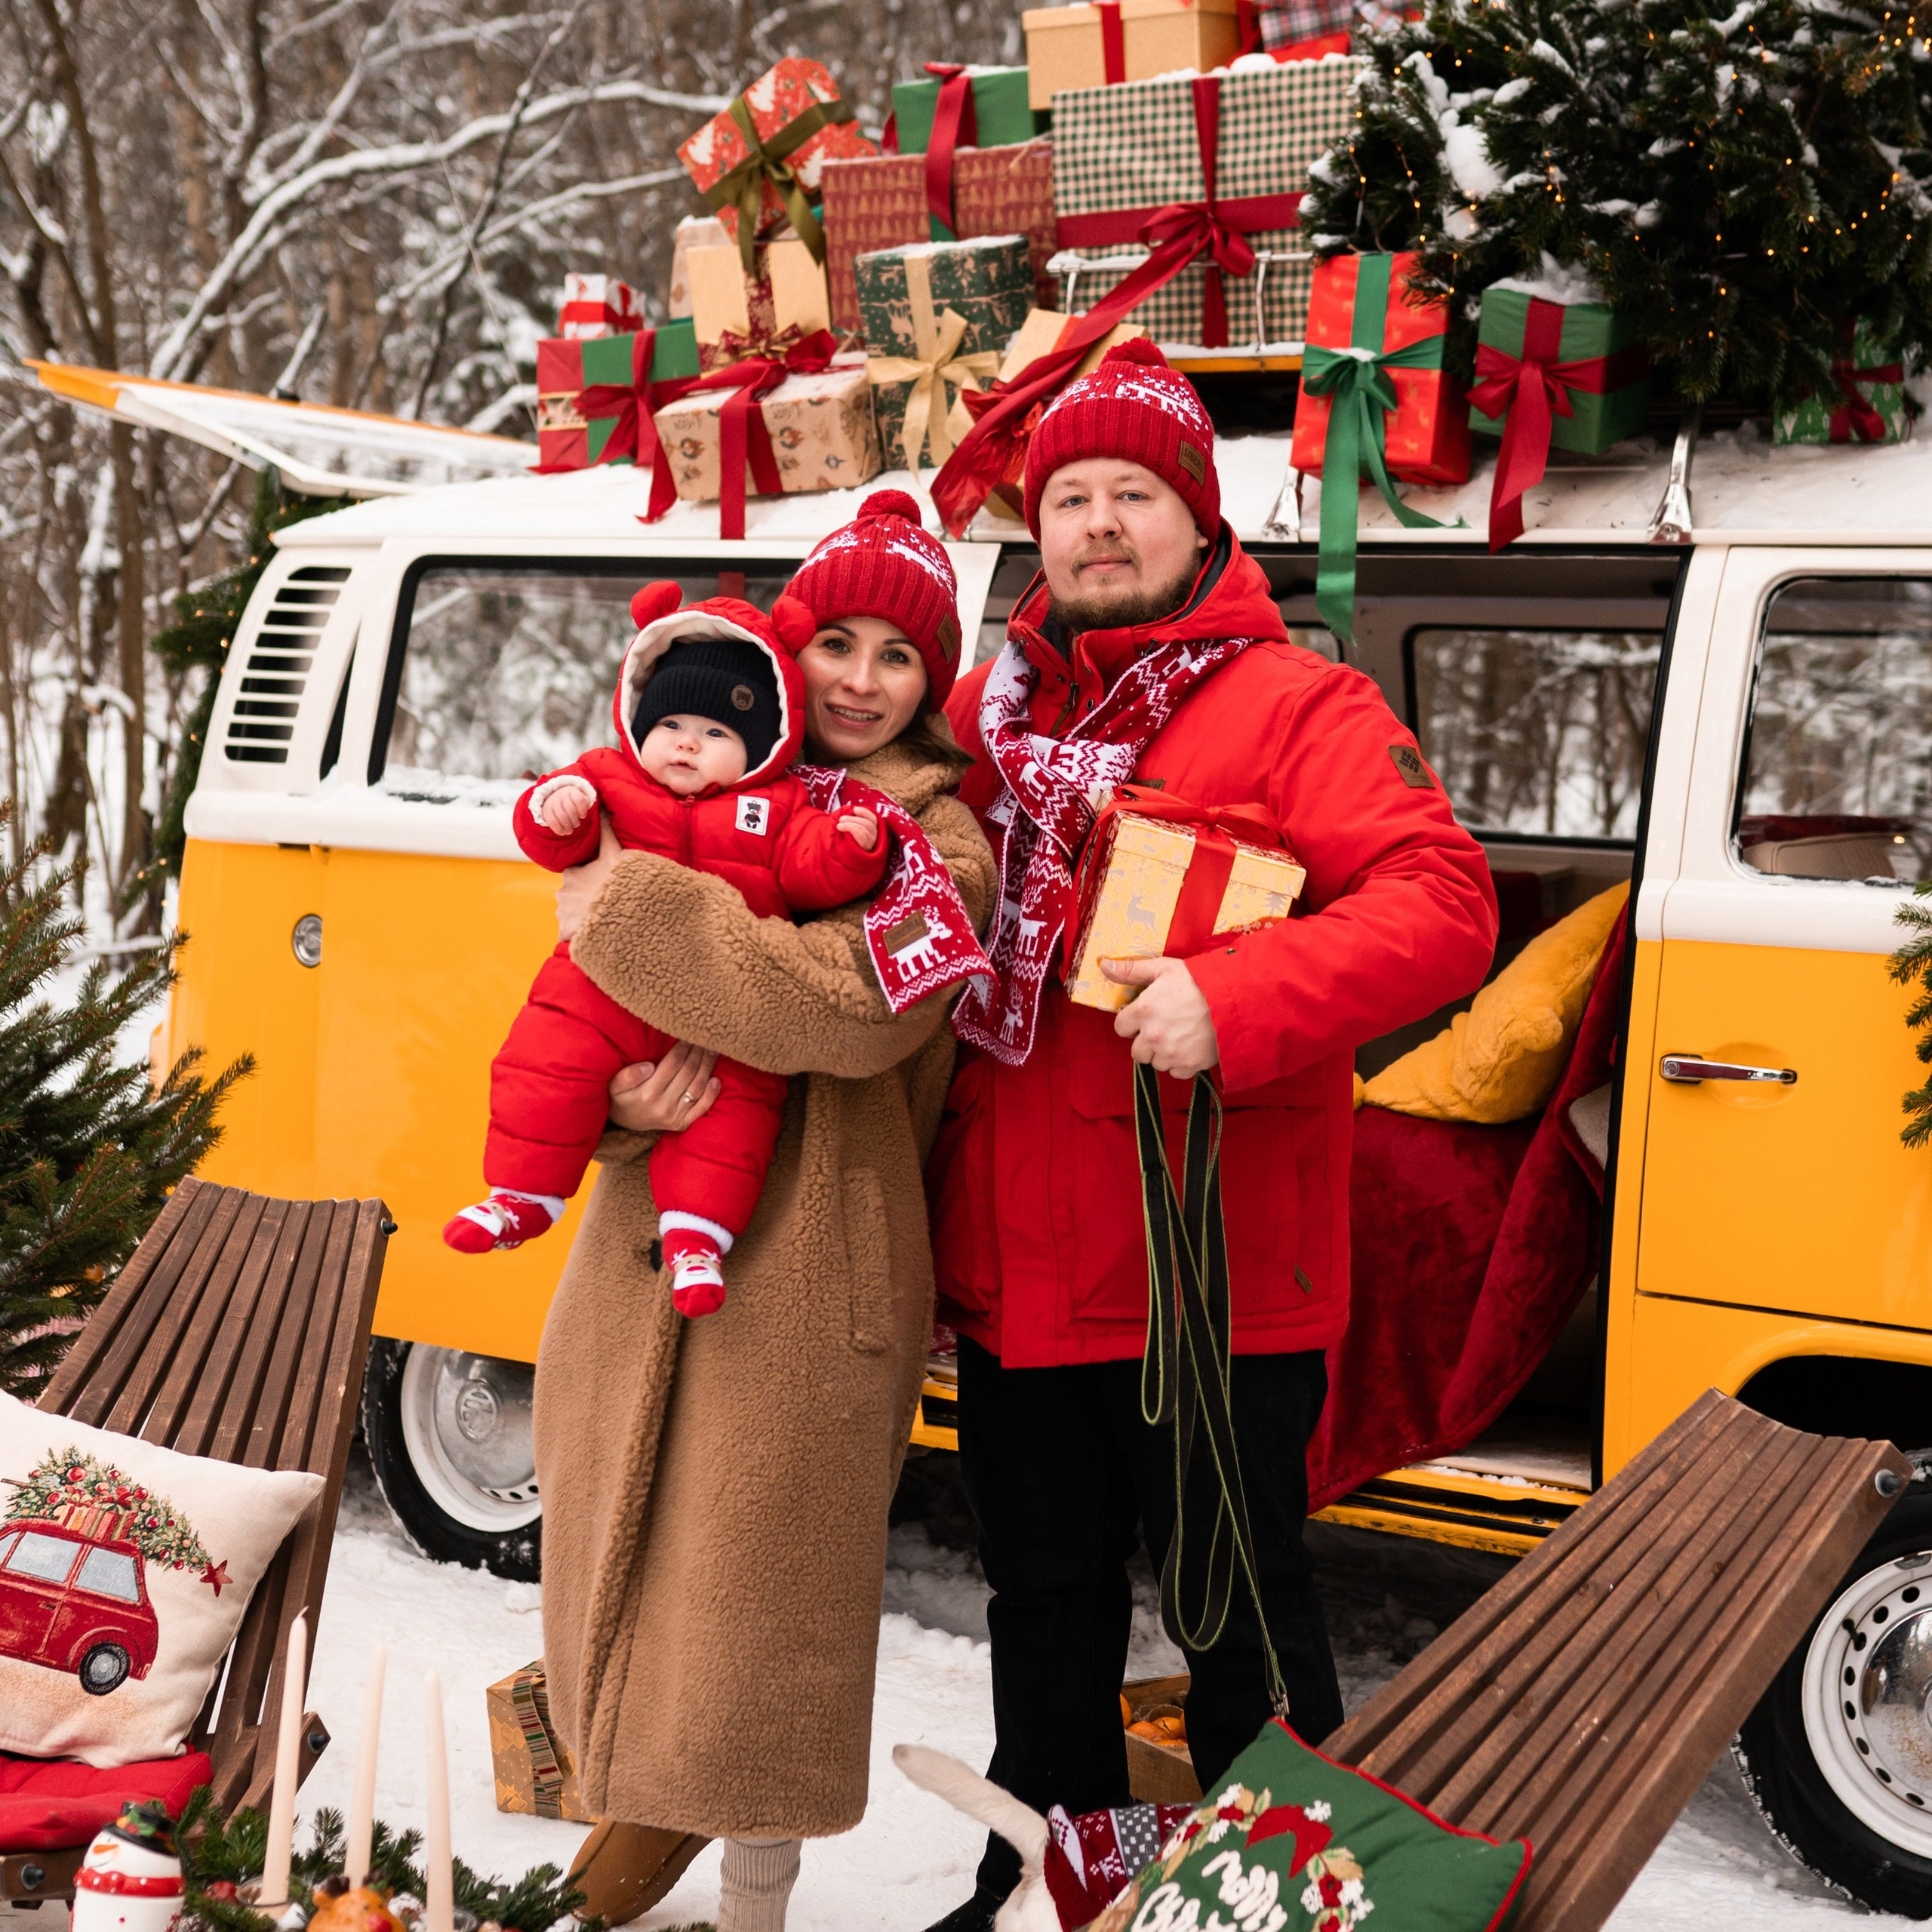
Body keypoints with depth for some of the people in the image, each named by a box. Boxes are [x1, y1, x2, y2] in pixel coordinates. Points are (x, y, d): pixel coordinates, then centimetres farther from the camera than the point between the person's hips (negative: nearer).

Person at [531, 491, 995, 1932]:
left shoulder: (938, 843, -5)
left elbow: (853, 1006, -25)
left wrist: (630, 912, -20)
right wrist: (627, 1091, -15)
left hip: (807, 1280, -5)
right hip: (647, 1259, 5)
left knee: (752, 1607, 3)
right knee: (630, 1570, 16)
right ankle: (655, 1795, 45)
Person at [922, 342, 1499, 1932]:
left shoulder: (1297, 705, -6)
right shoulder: (986, 711, 12)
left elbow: (1442, 903, -18)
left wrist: (1239, 1002, -29)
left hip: (1214, 1273, -6)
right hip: (1013, 1264, 6)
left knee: (1238, 1618, 6)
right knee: (1045, 1600, 21)